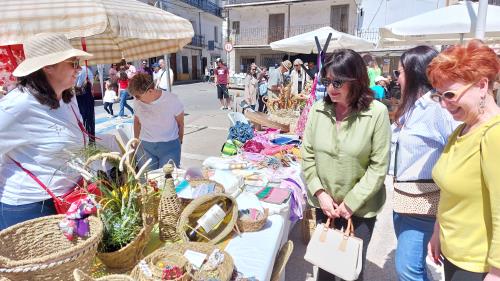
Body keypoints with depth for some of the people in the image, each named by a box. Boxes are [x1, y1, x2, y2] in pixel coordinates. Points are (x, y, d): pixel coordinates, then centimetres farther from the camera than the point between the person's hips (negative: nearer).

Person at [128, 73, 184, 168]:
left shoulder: (172, 100, -15)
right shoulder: (137, 101, -5)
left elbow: (180, 124, -2)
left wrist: (179, 141, 9)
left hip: (169, 146, -3)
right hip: (146, 145, 3)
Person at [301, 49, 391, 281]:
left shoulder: (377, 112, -14)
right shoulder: (318, 110, -4)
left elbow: (379, 167, -12)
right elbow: (307, 156, 0)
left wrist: (351, 203, -12)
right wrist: (319, 193, -8)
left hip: (360, 209, -2)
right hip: (324, 205, 3)